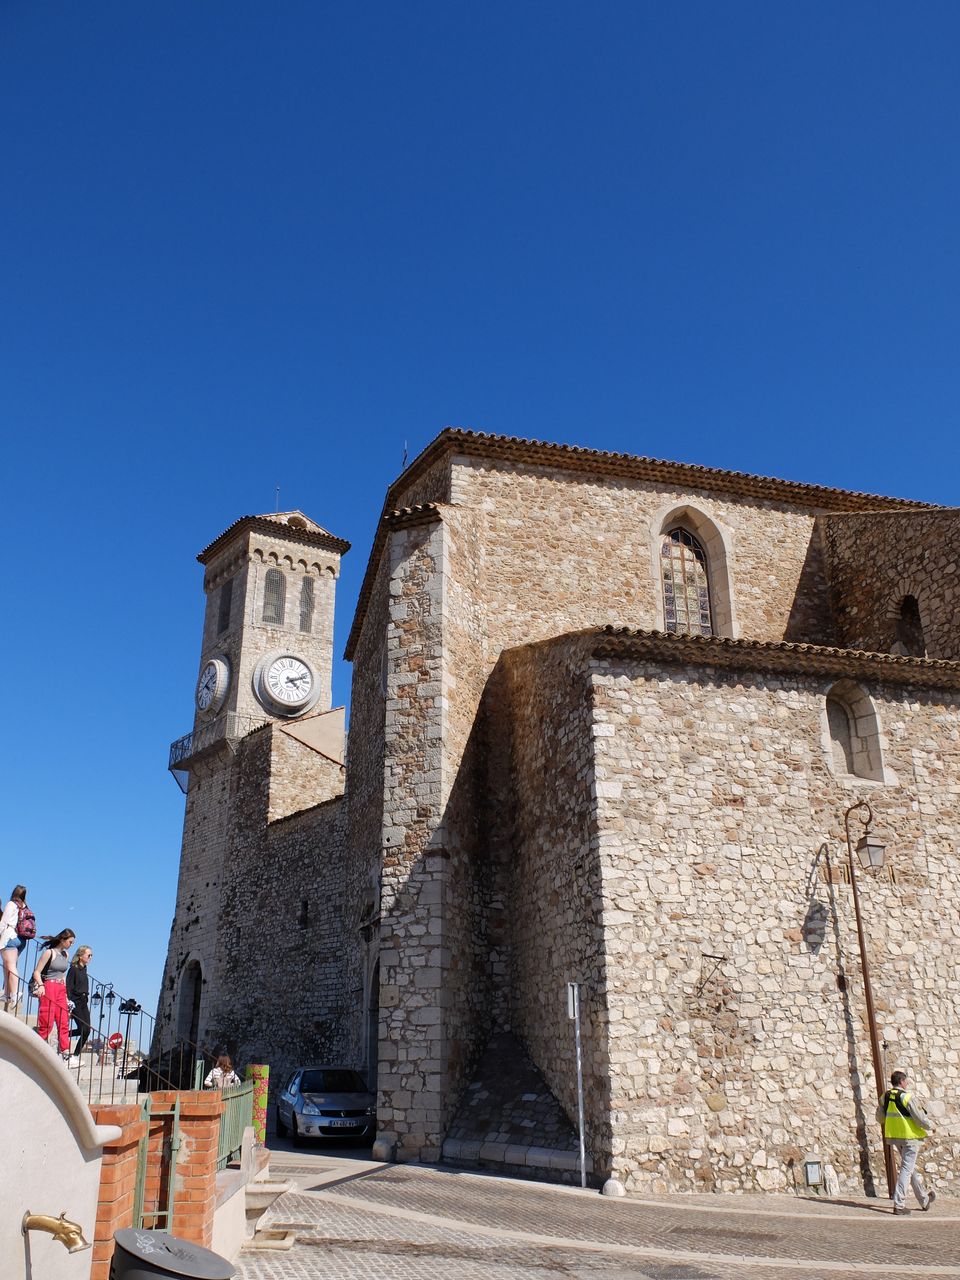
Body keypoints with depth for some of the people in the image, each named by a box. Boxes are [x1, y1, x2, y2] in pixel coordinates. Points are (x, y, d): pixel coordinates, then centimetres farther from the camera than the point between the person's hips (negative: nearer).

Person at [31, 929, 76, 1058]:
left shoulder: (66, 954, 15)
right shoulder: (49, 952, -6)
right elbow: (37, 972, -9)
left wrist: (65, 992, 16)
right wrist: (41, 986, -24)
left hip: (61, 990, 7)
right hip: (48, 988, -7)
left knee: (64, 1023, 0)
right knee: (47, 1024, -10)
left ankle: (65, 1052, -2)